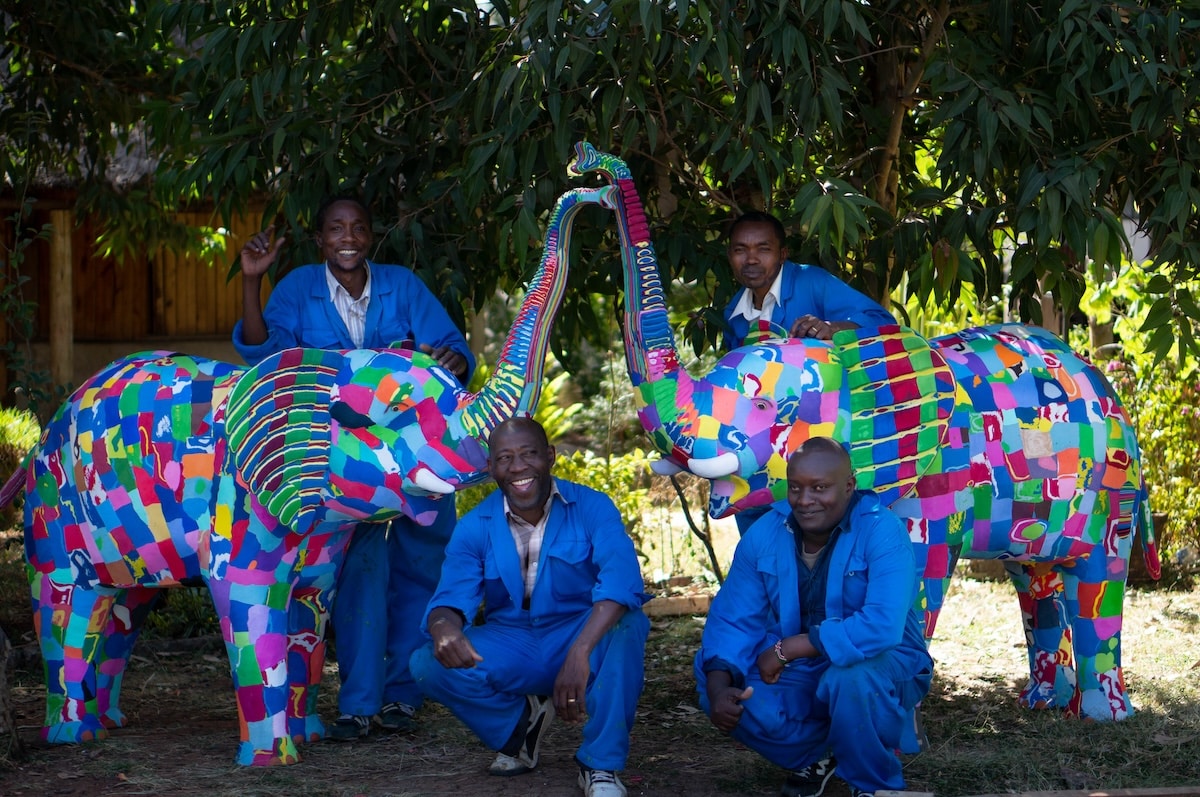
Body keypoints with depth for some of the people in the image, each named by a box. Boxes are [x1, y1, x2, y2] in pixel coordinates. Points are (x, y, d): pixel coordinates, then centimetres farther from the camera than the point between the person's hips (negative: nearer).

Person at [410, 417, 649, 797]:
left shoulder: (592, 508, -11)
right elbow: (452, 596, -10)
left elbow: (621, 581, -28)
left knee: (626, 625, -36)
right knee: (428, 664, -22)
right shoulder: (474, 527, 0)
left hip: (581, 638, -3)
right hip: (510, 648, 3)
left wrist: (580, 653, -45)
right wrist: (444, 626, -39)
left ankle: (600, 765, -21)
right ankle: (520, 726, 6)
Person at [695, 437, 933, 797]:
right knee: (736, 697, -21)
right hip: (801, 673, 5)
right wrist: (718, 688, -26)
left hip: (881, 665, -5)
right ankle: (814, 755, 12)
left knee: (849, 679, -38)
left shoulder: (881, 531, -22)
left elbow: (883, 625, -35)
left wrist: (787, 649, -31)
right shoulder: (763, 535, -6)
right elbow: (734, 620, -5)